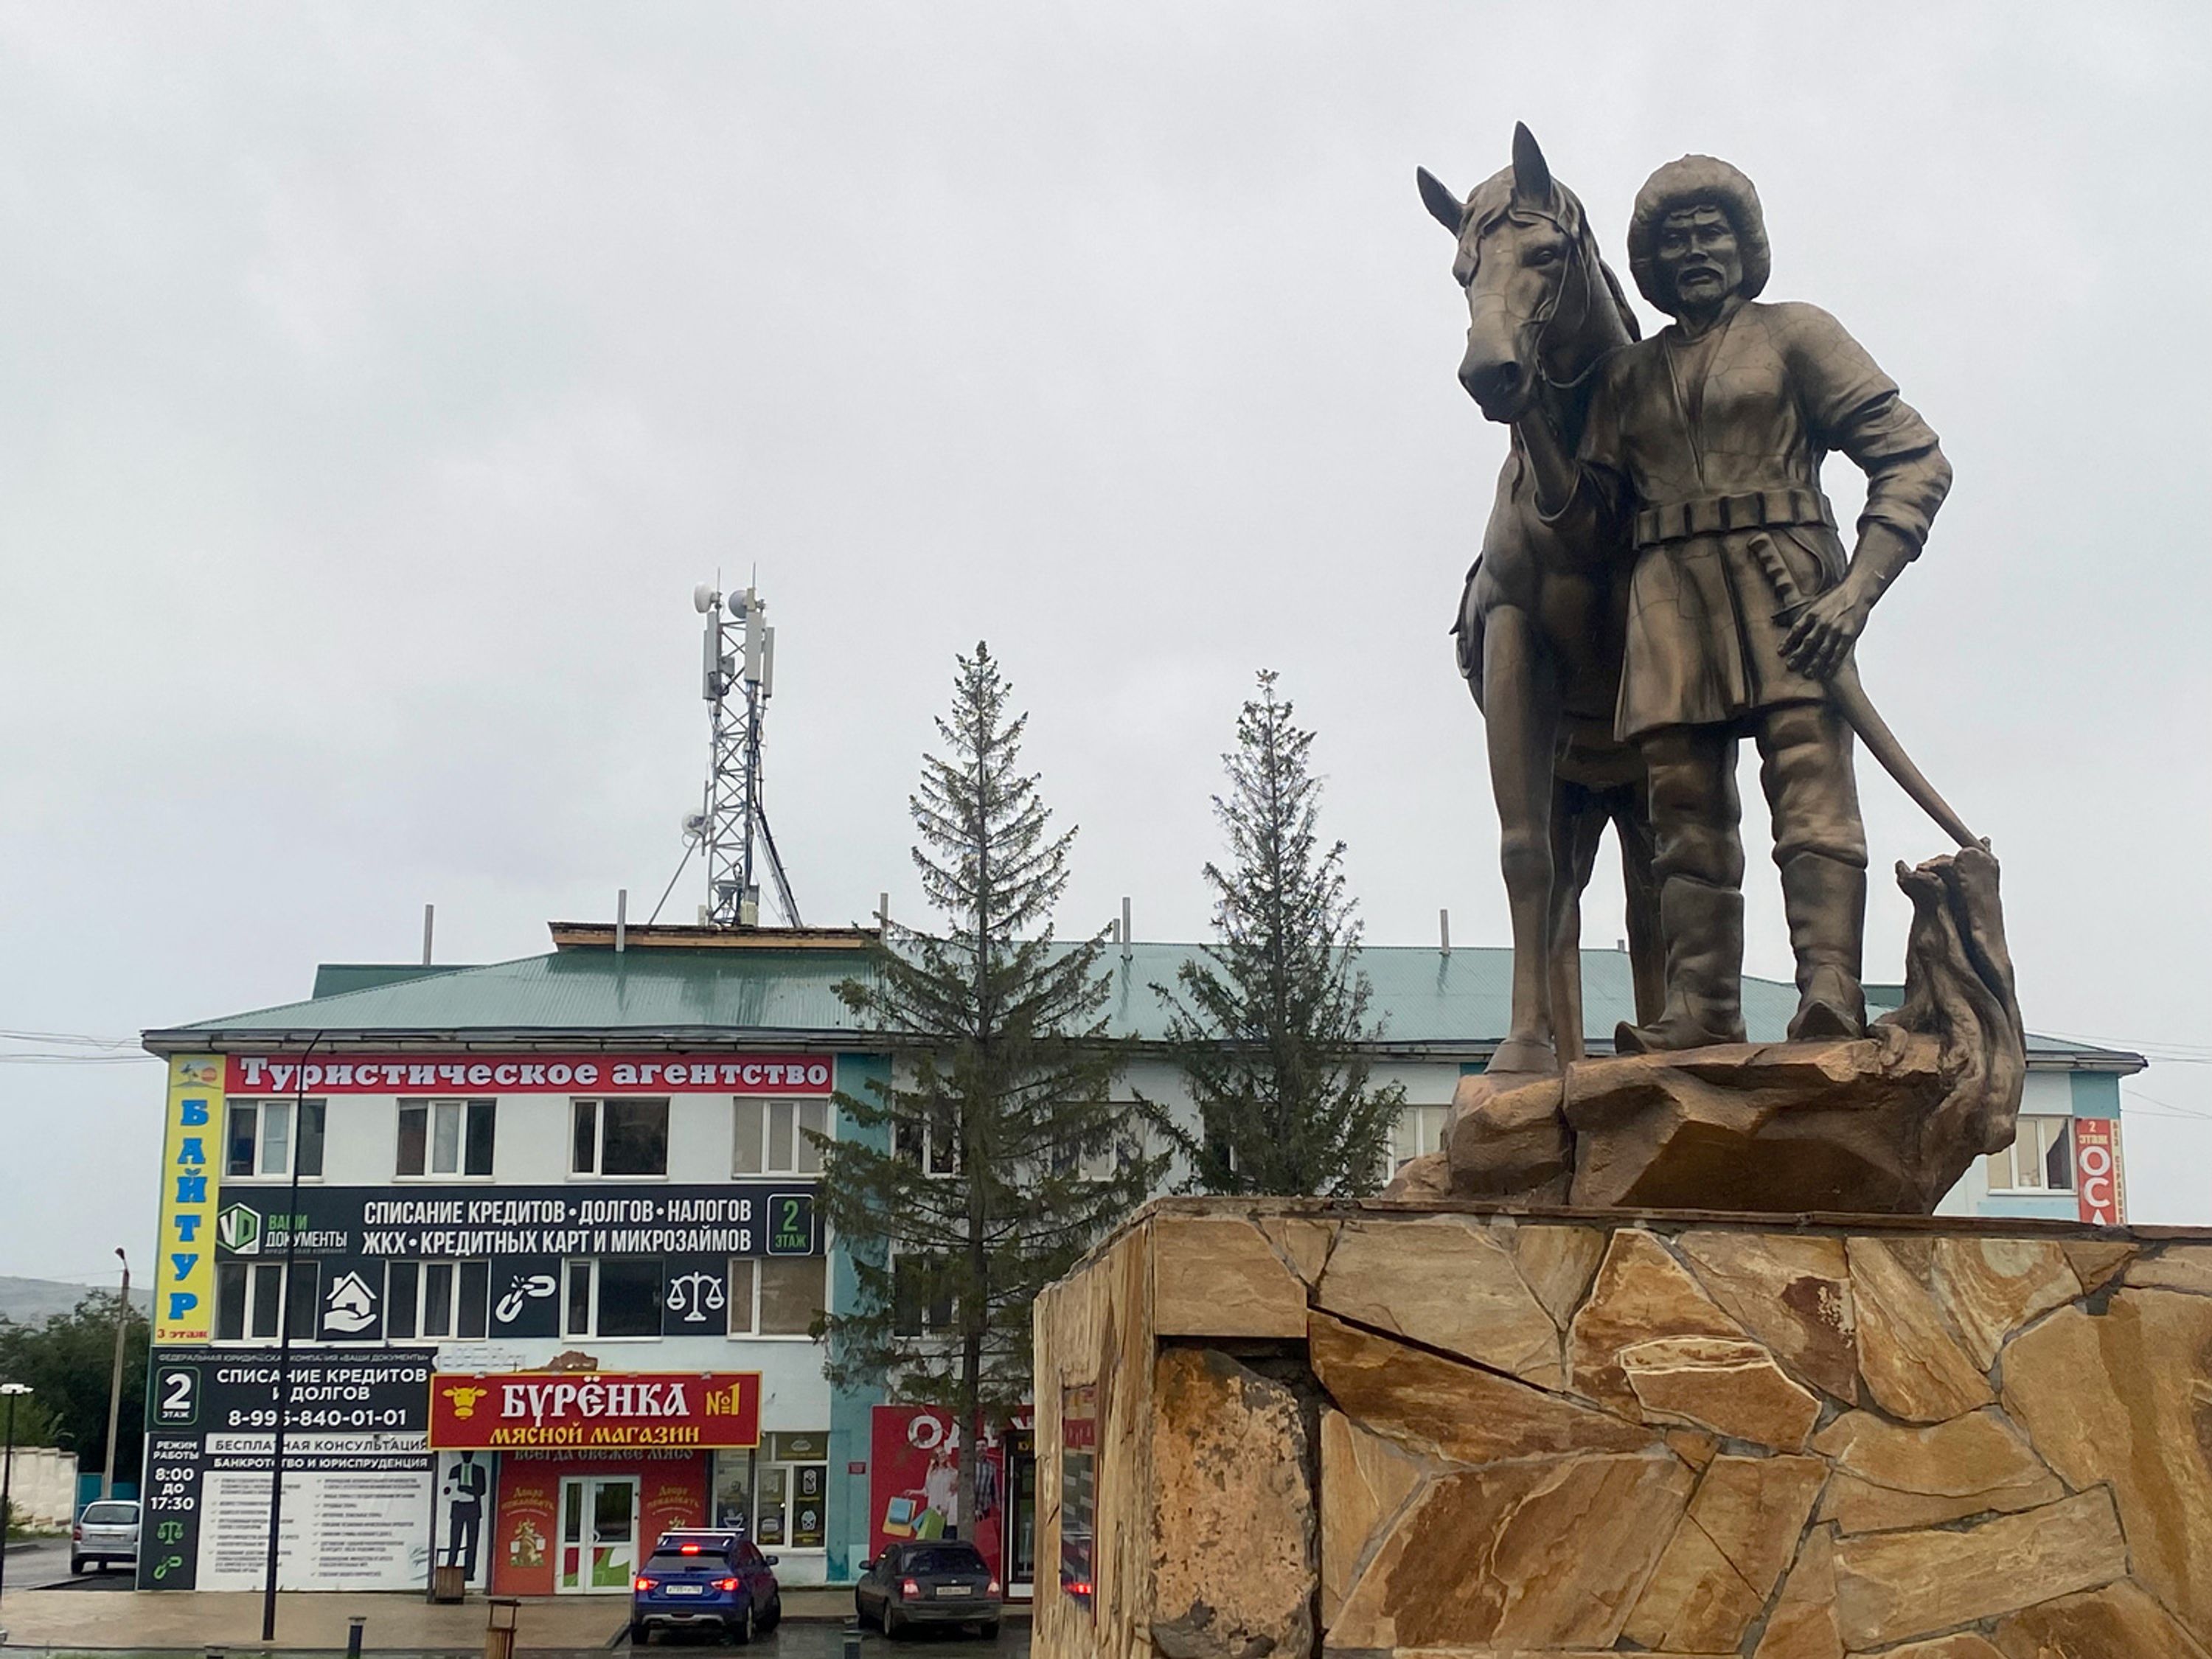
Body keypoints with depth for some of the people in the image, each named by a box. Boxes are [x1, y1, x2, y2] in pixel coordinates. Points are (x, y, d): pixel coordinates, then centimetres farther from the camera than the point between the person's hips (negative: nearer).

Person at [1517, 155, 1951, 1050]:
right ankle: (1700, 1016, -3)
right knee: (1686, 815, -2)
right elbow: (1584, 506, 16)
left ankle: (1833, 999, -24)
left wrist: (1857, 590, -12)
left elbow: (1914, 460, 2)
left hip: (1788, 598, -4)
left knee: (1812, 789, -16)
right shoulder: (1626, 374, 22)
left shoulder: (1796, 334, 10)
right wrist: (1527, 414, 1)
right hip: (1668, 606, 4)